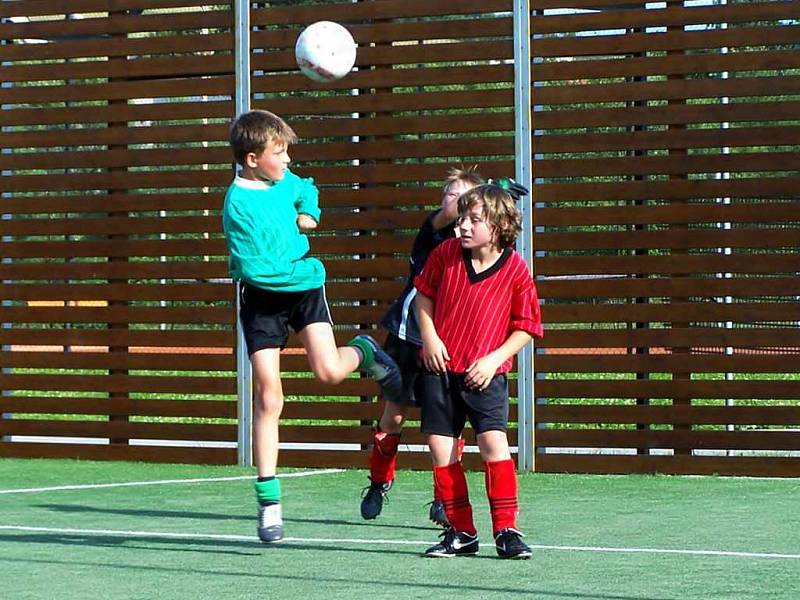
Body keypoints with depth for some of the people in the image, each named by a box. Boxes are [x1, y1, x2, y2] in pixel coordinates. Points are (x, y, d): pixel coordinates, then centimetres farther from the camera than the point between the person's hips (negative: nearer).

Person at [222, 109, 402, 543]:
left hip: (305, 286, 4)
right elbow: (254, 268, -24)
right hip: (263, 299, -4)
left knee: (329, 371, -17)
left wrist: (309, 213, 5)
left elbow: (307, 191, 26)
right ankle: (269, 503, -1)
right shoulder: (238, 204, -20)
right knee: (268, 399, -7)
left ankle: (364, 353, 22)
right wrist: (305, 270, -18)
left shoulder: (284, 180, 0)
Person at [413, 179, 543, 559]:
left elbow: (525, 328, -3)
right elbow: (424, 293, 14)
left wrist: (494, 359, -13)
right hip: (440, 368, 4)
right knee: (440, 448, 2)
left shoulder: (515, 271, -10)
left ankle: (506, 531, -8)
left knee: (493, 443, -16)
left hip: (485, 374, -3)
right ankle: (461, 533, 13)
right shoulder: (446, 254, -2)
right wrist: (428, 334, 0)